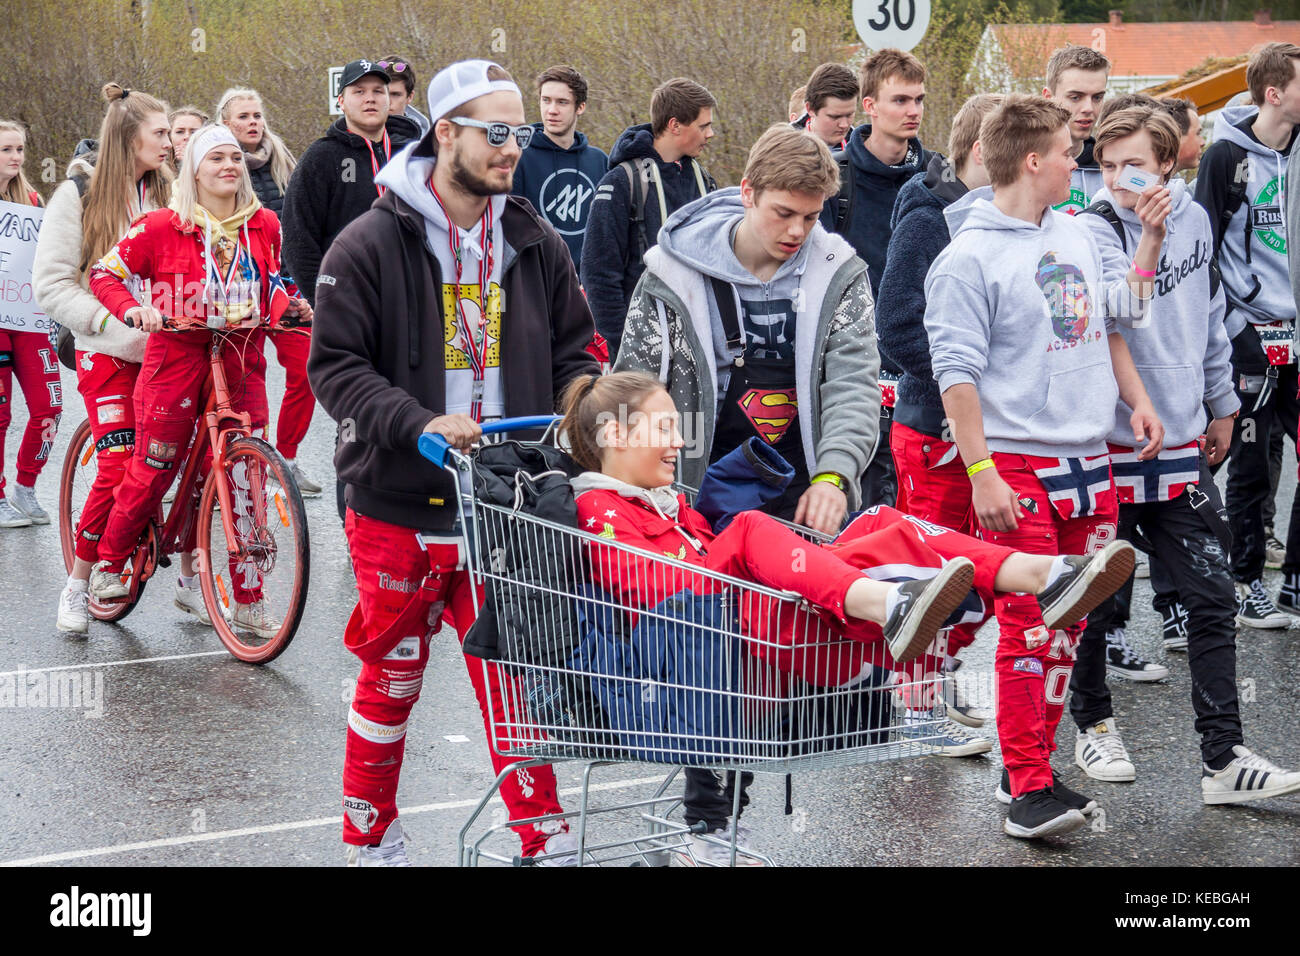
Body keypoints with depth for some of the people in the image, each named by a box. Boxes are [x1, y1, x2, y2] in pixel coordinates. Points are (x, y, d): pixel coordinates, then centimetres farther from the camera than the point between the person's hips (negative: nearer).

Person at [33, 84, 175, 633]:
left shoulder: (166, 192, 10)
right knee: (119, 466, -13)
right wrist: (111, 322, -18)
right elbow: (51, 283, -7)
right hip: (109, 353, -4)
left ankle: (190, 579, 10)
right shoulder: (80, 194, -2)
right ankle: (77, 587, 4)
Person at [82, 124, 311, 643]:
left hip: (242, 361, 3)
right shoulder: (162, 226, -2)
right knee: (152, 469, 1)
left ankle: (248, 600, 8)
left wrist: (290, 304, 3)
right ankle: (109, 562, 26)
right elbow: (106, 272, 1)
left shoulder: (263, 225, 9)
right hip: (178, 354, -3)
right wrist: (132, 308, -16)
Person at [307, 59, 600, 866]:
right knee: (393, 677, 11)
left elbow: (573, 350, 15)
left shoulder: (536, 243, 7)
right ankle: (370, 836, 29)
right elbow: (335, 365, -10)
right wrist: (421, 424, -22)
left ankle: (545, 840, 12)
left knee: (515, 676, 2)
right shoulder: (372, 244, -8)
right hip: (400, 503, -3)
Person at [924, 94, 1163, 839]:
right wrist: (982, 473, -18)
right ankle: (1028, 789, -1)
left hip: (1091, 464, 7)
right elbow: (957, 372, -13)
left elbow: (1110, 324, 25)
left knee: (1067, 626, 11)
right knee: (1029, 627, -6)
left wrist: (1137, 401, 12)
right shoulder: (969, 258, -10)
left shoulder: (1078, 237, 13)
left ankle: (1037, 764, 22)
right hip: (1019, 466, -7)